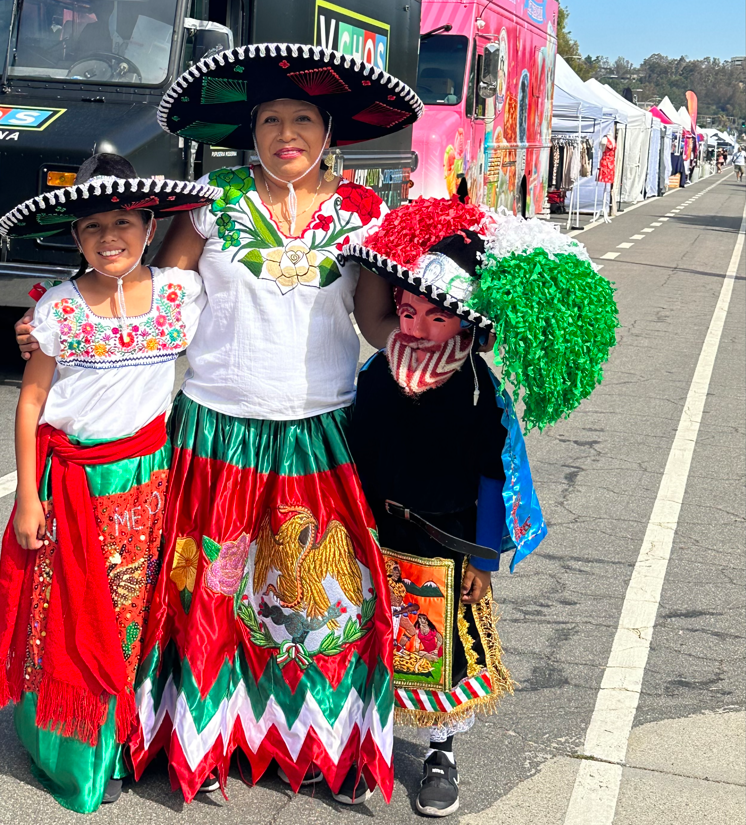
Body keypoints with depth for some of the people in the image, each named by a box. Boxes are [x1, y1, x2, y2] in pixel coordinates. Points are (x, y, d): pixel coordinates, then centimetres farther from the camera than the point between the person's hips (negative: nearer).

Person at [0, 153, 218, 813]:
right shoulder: (58, 308, -5)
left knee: (130, 610, 9)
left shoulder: (181, 293, -2)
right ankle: (68, 755, 24)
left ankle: (114, 745, 29)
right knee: (66, 616, 5)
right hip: (69, 476, -1)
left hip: (146, 477, 1)